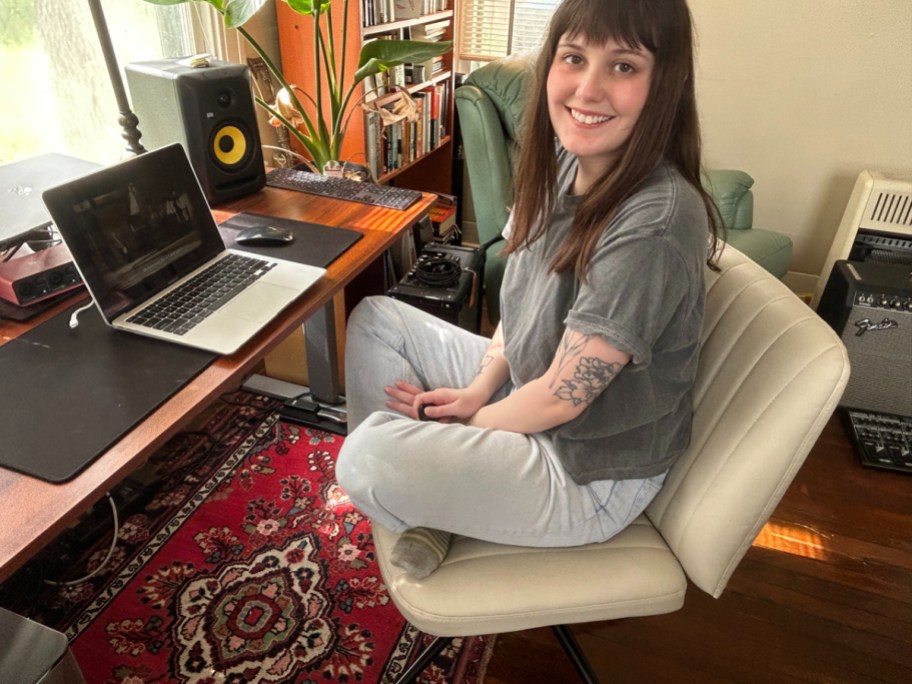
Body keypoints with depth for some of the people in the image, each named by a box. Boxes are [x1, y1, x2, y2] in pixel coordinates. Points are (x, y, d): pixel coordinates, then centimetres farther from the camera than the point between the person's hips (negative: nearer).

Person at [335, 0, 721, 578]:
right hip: (523, 386, 8)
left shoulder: (655, 224, -30)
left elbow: (560, 399, -24)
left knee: (372, 456, -28)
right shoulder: (562, 163, -4)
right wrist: (479, 389, -5)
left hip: (591, 470, -8)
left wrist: (466, 423, -9)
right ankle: (430, 506, 6)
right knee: (377, 318, 10)